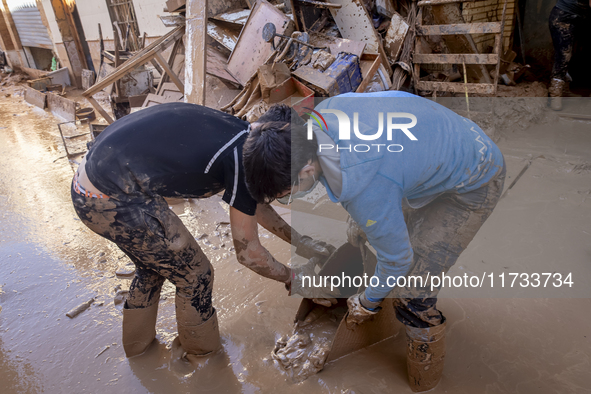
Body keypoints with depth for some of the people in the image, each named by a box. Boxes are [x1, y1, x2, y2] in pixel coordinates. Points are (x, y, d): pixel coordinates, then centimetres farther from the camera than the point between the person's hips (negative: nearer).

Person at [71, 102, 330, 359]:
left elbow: (252, 203, 21)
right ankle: (204, 354, 34)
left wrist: (297, 240, 23)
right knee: (195, 275, 8)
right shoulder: (243, 160, -17)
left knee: (152, 265, 29)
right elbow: (248, 253, -8)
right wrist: (290, 277, 10)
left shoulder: (235, 131, 8)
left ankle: (136, 345, 52)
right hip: (114, 202, -9)